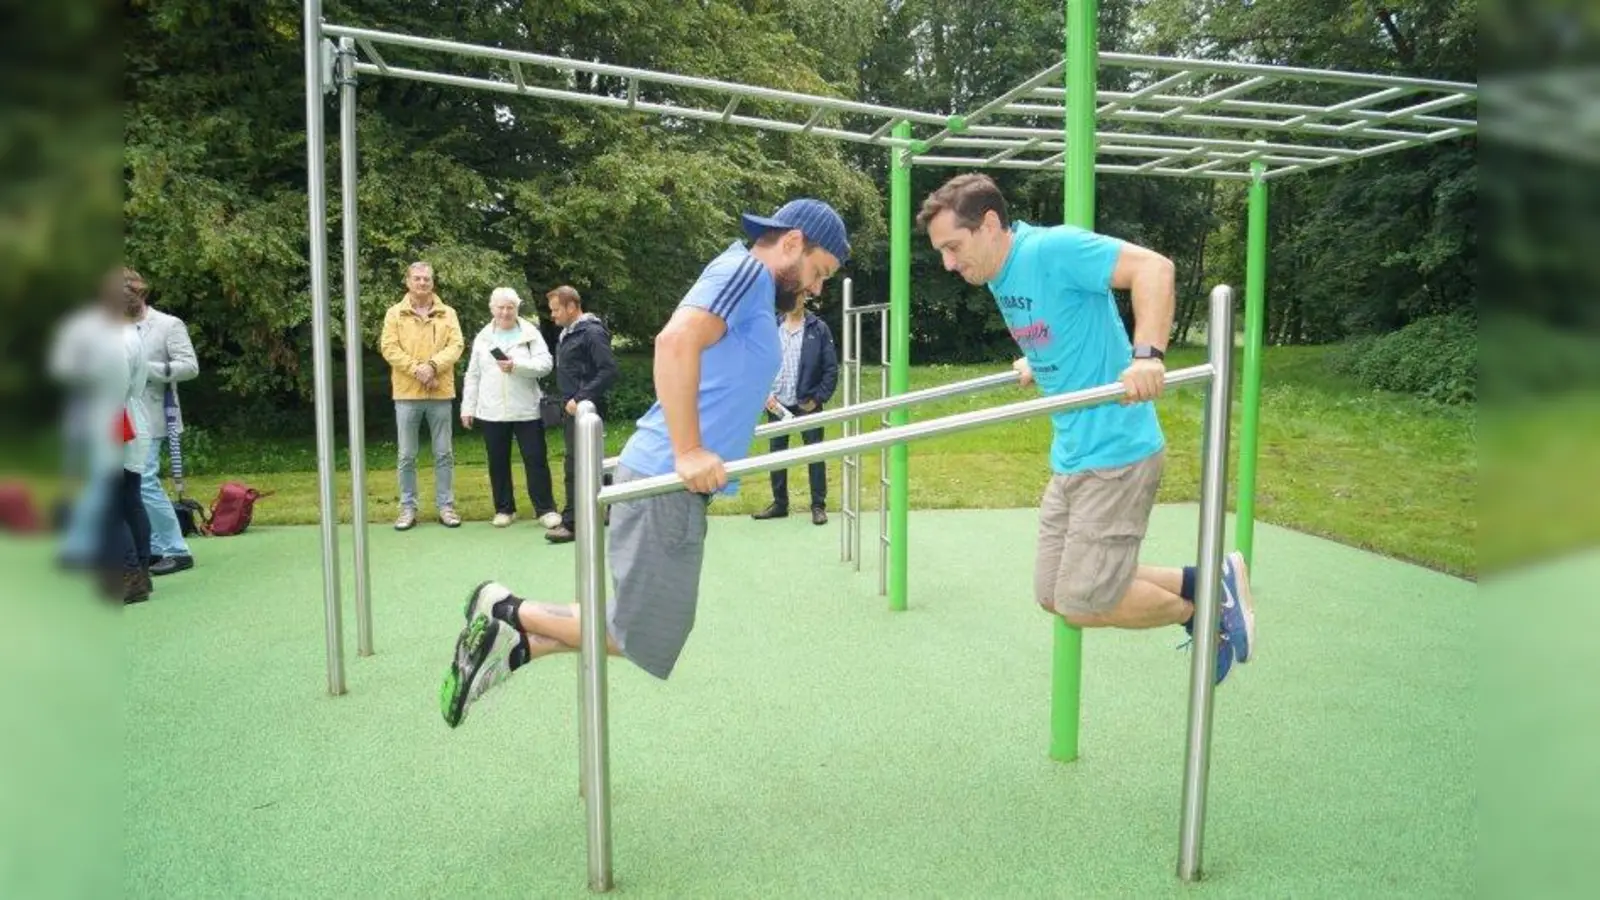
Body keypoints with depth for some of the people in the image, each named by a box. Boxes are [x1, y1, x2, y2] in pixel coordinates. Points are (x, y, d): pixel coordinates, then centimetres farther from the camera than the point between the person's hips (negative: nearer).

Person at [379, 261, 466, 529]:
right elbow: (389, 348, -5)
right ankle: (408, 509, 12)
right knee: (407, 456, 4)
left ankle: (446, 507, 14)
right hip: (407, 393, -1)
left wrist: (433, 365, -19)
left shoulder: (447, 314, 7)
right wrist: (416, 369, -17)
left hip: (440, 393, 1)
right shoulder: (394, 313, 4)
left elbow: (456, 345, -4)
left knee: (444, 454, 5)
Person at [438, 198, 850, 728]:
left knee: (643, 630, 13)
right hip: (666, 479, -10)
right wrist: (689, 452, -25)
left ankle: (506, 647, 13)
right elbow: (675, 341, -25)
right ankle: (509, 612, 5)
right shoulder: (745, 270, -9)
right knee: (643, 639, -3)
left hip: (672, 480, 10)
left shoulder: (757, 291, 21)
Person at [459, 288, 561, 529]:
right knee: (498, 463, 9)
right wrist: (468, 407, 8)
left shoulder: (531, 333, 1)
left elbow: (545, 364, -10)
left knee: (536, 460, -1)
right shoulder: (482, 337, 10)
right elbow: (472, 376, 12)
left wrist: (517, 365, -23)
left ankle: (546, 509, 5)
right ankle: (504, 509, 20)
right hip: (492, 412, 3)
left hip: (526, 410, -3)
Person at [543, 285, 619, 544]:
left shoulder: (592, 333, -13)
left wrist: (581, 399, -22)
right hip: (572, 408, 9)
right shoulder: (568, 334, 14)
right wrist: (567, 401, 10)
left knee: (576, 466, -6)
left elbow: (609, 371, -20)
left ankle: (572, 523, -1)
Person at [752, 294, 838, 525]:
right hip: (776, 404, 3)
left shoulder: (819, 329, -5)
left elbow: (831, 368, -5)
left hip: (807, 405, -3)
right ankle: (779, 504, 22)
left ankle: (818, 506, 12)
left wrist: (818, 398, -10)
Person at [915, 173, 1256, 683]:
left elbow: (1153, 266, -26)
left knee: (1083, 604, -7)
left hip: (1116, 453, -9)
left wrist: (1147, 355, -36)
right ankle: (1199, 583, 22)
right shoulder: (999, 277, 10)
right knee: (1054, 595, 11)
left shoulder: (1050, 248, -16)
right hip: (1070, 456, 9)